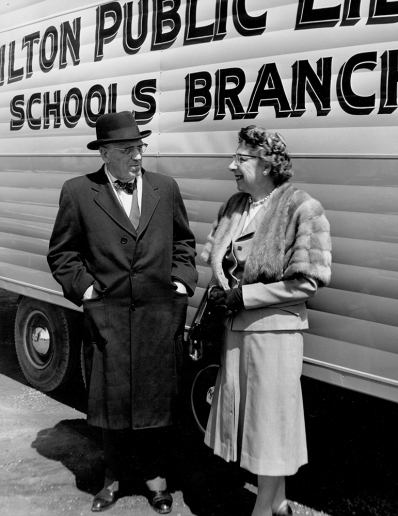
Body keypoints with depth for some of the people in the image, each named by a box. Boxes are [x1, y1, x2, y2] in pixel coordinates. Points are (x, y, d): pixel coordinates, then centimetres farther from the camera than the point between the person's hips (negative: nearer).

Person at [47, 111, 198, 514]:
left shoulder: (165, 189, 5)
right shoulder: (78, 193, -2)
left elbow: (184, 242, 16)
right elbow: (61, 253, 6)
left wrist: (182, 280, 5)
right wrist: (84, 287, -5)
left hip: (160, 316, 2)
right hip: (106, 317, -1)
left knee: (156, 400, 12)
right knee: (111, 401, 11)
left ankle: (155, 478, 31)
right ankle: (113, 478, 32)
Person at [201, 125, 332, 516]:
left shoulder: (301, 209, -15)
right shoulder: (234, 206, 6)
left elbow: (306, 282, -17)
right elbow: (213, 254, 15)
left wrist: (242, 295, -17)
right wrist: (219, 290, -6)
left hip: (274, 329, -7)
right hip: (236, 327, 7)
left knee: (271, 418, 6)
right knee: (247, 412, 17)